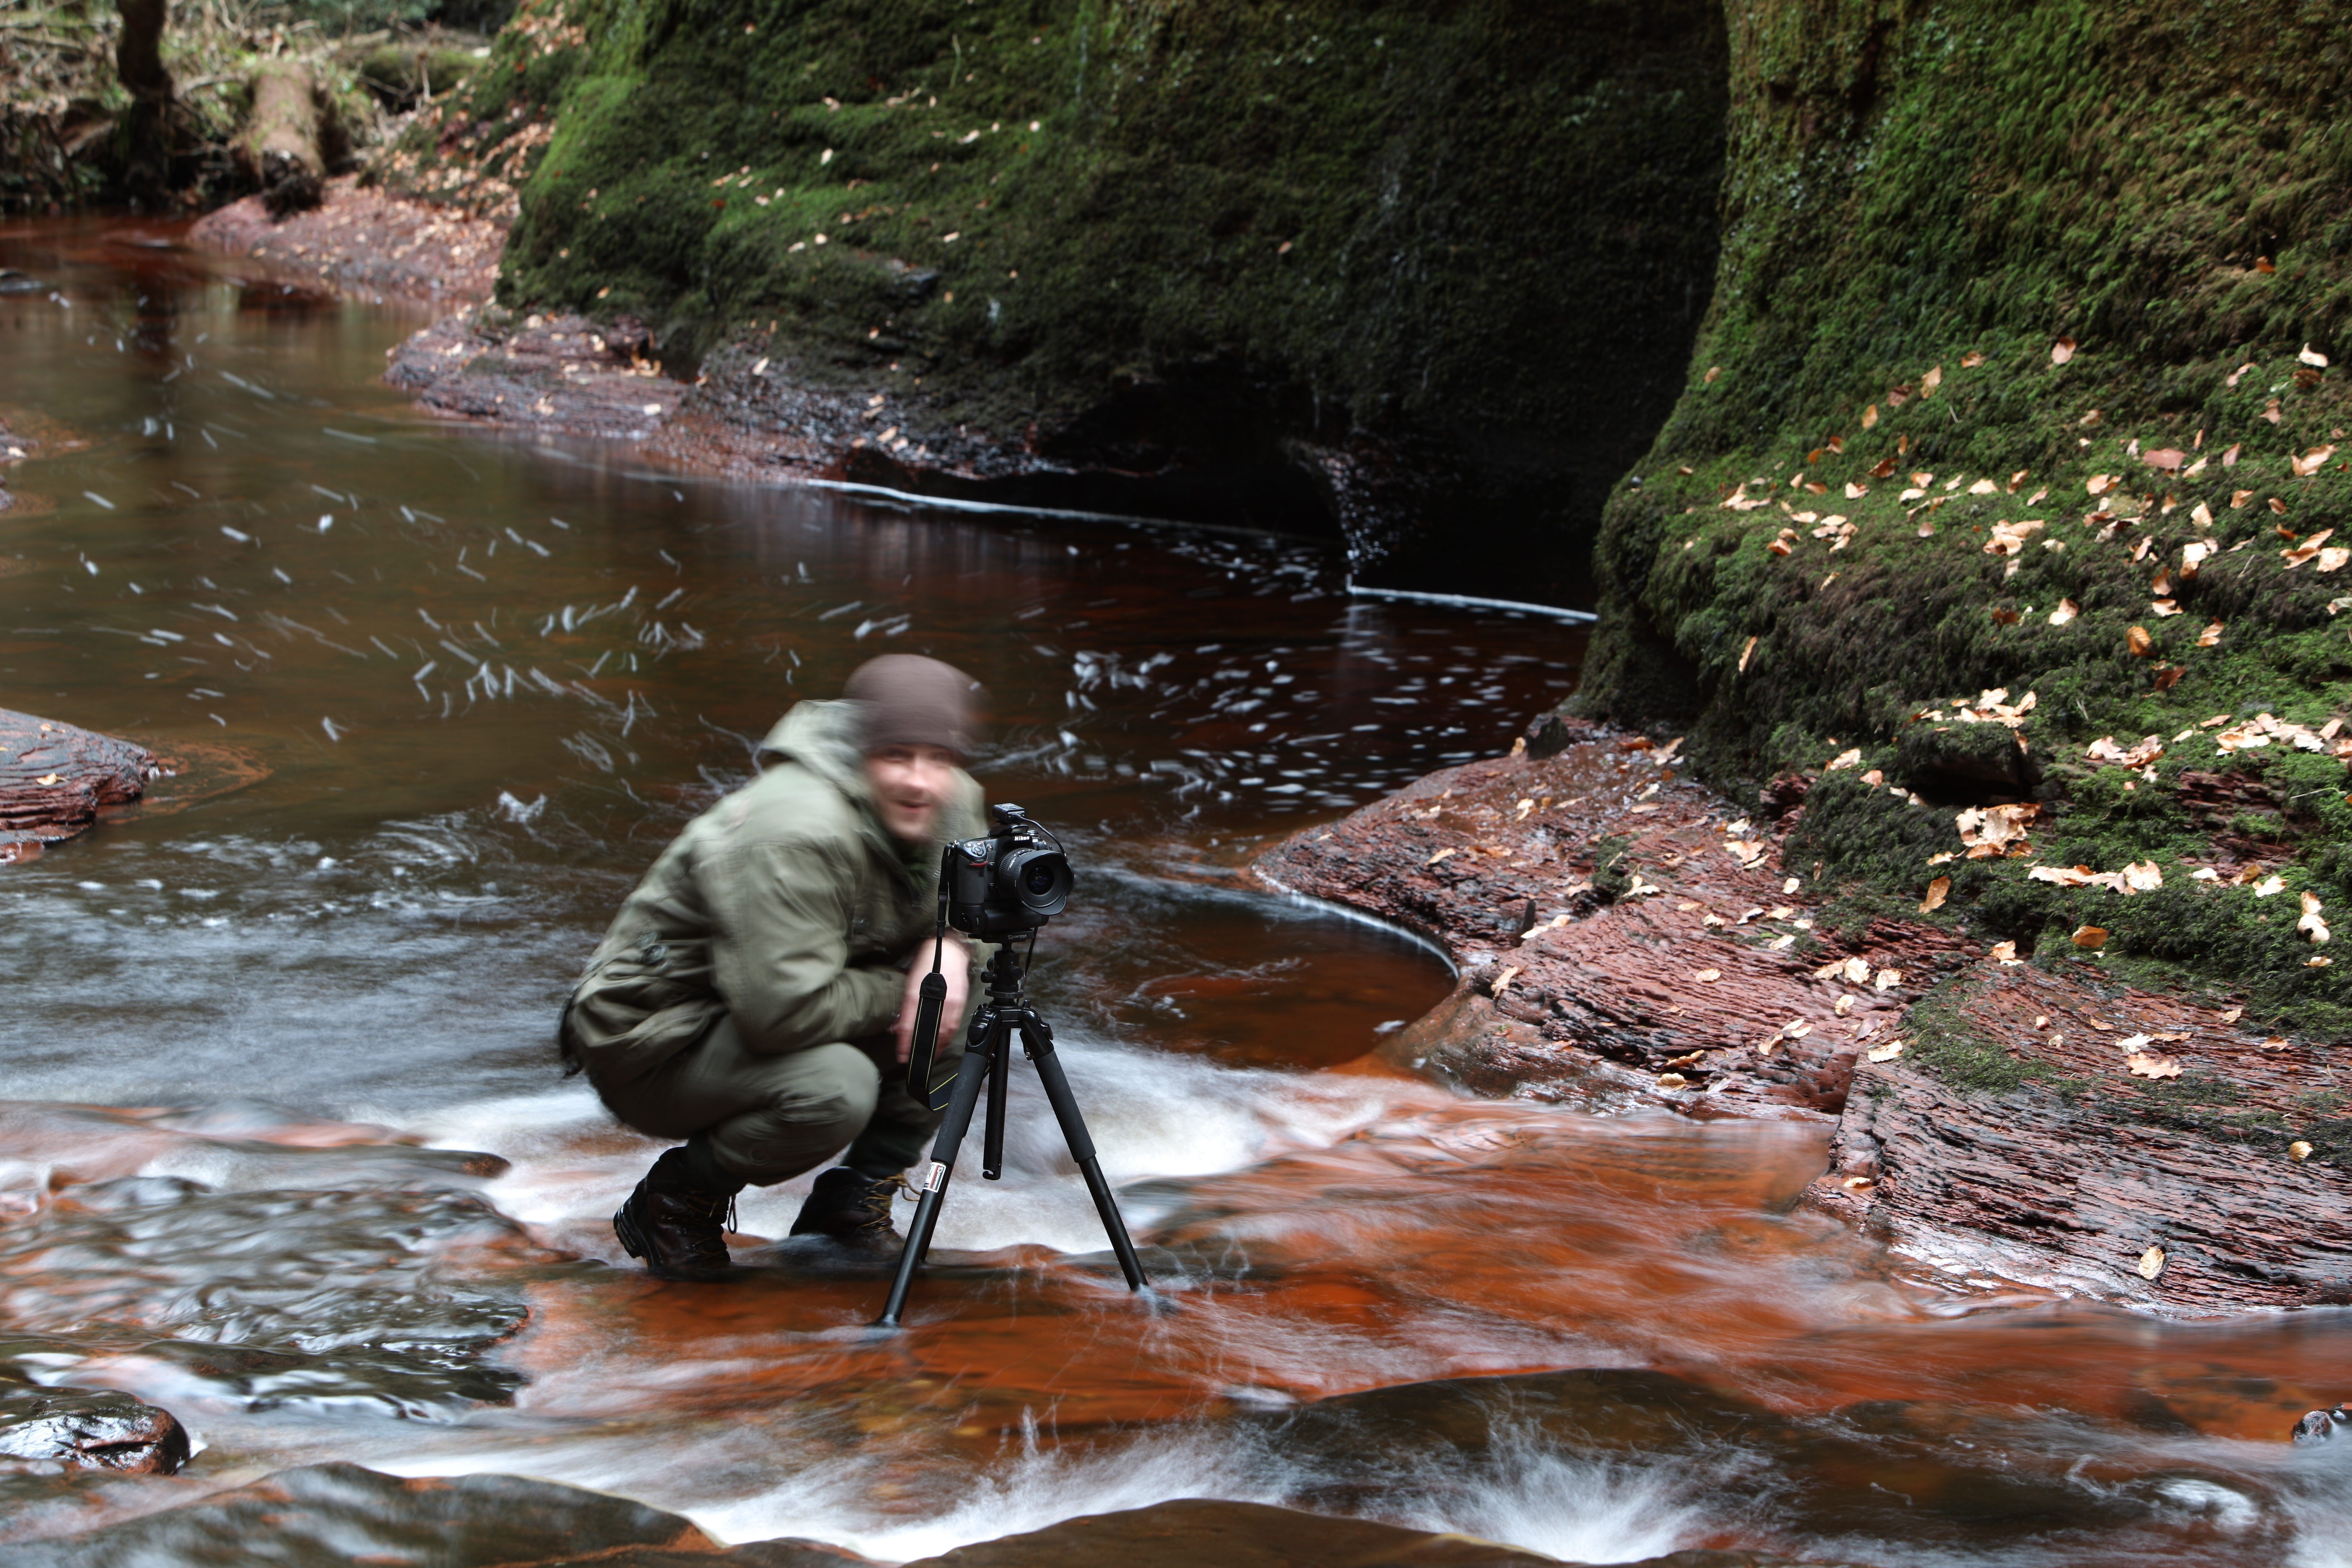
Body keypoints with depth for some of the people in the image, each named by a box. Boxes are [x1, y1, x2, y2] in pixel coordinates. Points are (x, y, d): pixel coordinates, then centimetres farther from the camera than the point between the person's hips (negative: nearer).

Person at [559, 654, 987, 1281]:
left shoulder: (953, 806, -6)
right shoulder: (795, 835, -32)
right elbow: (782, 1011, -36)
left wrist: (951, 947, -15)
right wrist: (901, 993, -21)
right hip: (649, 1047, -8)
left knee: (966, 1014, -7)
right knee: (835, 1087, -35)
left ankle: (851, 1202, 8)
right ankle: (673, 1201, -7)